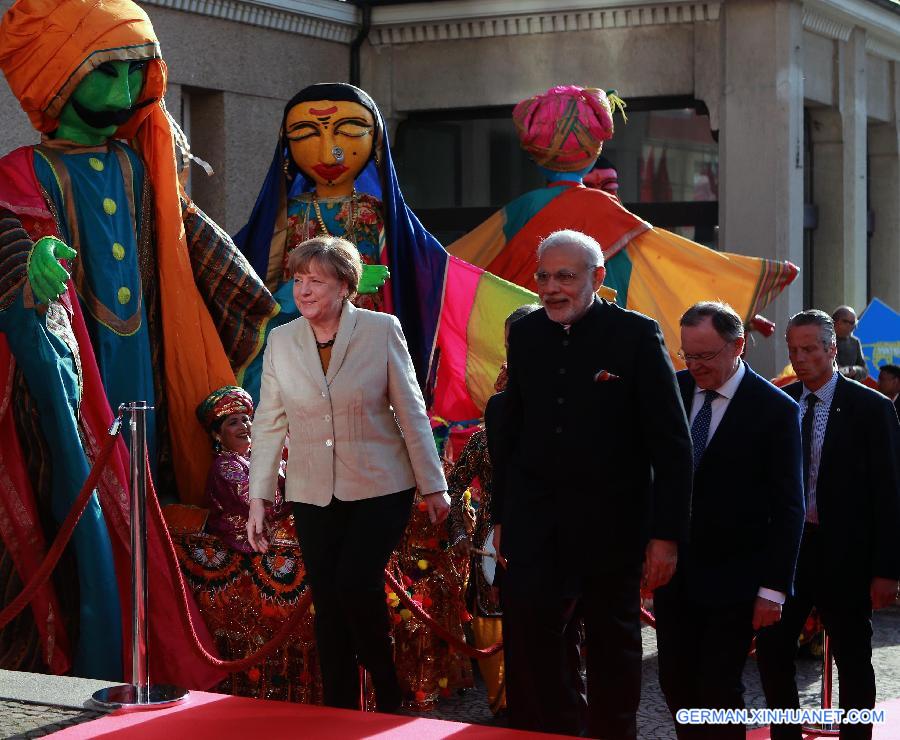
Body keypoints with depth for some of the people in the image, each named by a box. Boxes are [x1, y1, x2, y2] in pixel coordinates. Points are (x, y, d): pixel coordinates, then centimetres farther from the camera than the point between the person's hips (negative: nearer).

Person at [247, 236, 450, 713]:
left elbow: (410, 411, -3)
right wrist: (258, 498, 2)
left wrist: (433, 486, -1)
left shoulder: (382, 330, -6)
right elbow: (269, 423, 5)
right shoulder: (281, 341, 2)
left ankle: (389, 699, 7)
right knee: (328, 606, 6)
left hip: (379, 489, -3)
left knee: (355, 586, -16)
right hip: (313, 496, 3)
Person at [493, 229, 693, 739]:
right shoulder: (525, 334, 5)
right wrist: (503, 516, 10)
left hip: (612, 526, -3)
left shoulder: (637, 335, -9)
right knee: (529, 654, -5)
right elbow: (512, 433, 12)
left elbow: (672, 443, -9)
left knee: (614, 653, 12)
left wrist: (667, 534, -13)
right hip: (536, 526, 3)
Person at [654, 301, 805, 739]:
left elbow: (788, 508, -7)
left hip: (732, 579, -4)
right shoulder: (672, 390, 4)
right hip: (673, 571, 4)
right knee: (676, 685, 8)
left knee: (718, 690, -3)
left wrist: (774, 588, -10)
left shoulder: (775, 409, -8)